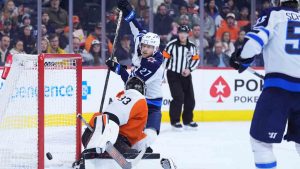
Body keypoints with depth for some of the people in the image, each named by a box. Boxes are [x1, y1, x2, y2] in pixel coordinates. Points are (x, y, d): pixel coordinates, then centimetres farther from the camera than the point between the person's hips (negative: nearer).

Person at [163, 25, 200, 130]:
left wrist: (189, 69, -9)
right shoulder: (172, 45, -11)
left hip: (185, 75, 5)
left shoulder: (192, 46, 2)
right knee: (178, 97, -14)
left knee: (190, 98, 5)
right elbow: (165, 58, -6)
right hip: (173, 74, -5)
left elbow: (196, 60, 7)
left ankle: (188, 120, 22)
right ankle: (175, 121, -2)